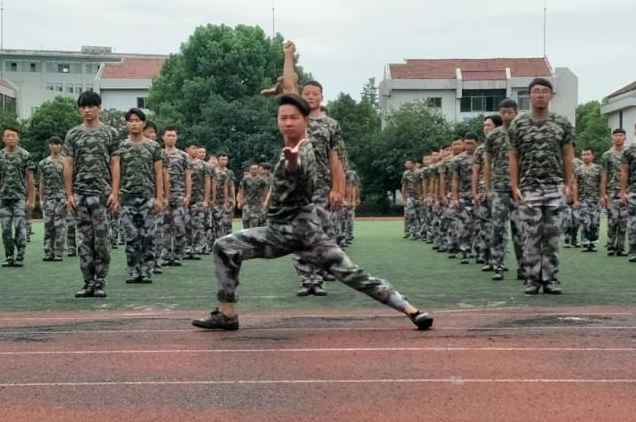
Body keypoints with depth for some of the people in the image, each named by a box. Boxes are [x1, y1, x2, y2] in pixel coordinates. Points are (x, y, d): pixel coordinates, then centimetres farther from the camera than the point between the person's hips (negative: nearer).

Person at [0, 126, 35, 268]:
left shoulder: (25, 155, 0)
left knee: (20, 228, -8)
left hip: (20, 197, -3)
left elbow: (30, 179, -1)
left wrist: (31, 199, -6)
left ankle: (20, 258, -3)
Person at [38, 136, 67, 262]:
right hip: (48, 197, 3)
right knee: (48, 225, 0)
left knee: (60, 225, -4)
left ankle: (58, 254, -1)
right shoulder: (43, 163, 11)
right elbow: (42, 183, 13)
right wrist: (41, 199, 7)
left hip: (62, 196, -2)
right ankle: (48, 253, 4)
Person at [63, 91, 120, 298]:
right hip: (80, 194, 3)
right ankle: (88, 283, 11)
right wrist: (69, 194, 0)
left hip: (102, 193, -2)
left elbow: (115, 165, 1)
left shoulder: (110, 133, 4)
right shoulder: (73, 134, 10)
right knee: (84, 240, 5)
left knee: (102, 239, -3)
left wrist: (114, 192, -8)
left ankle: (100, 283, 4)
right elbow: (68, 166, 8)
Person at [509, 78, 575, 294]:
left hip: (555, 188, 1)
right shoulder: (518, 124, 4)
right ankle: (532, 279, 8)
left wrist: (568, 184, 1)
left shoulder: (562, 123, 6)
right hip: (529, 188, -1)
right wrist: (515, 186, -3)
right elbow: (514, 158, 4)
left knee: (552, 236, 3)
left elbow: (568, 156, 7)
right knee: (531, 236, 0)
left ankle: (550, 279, 10)